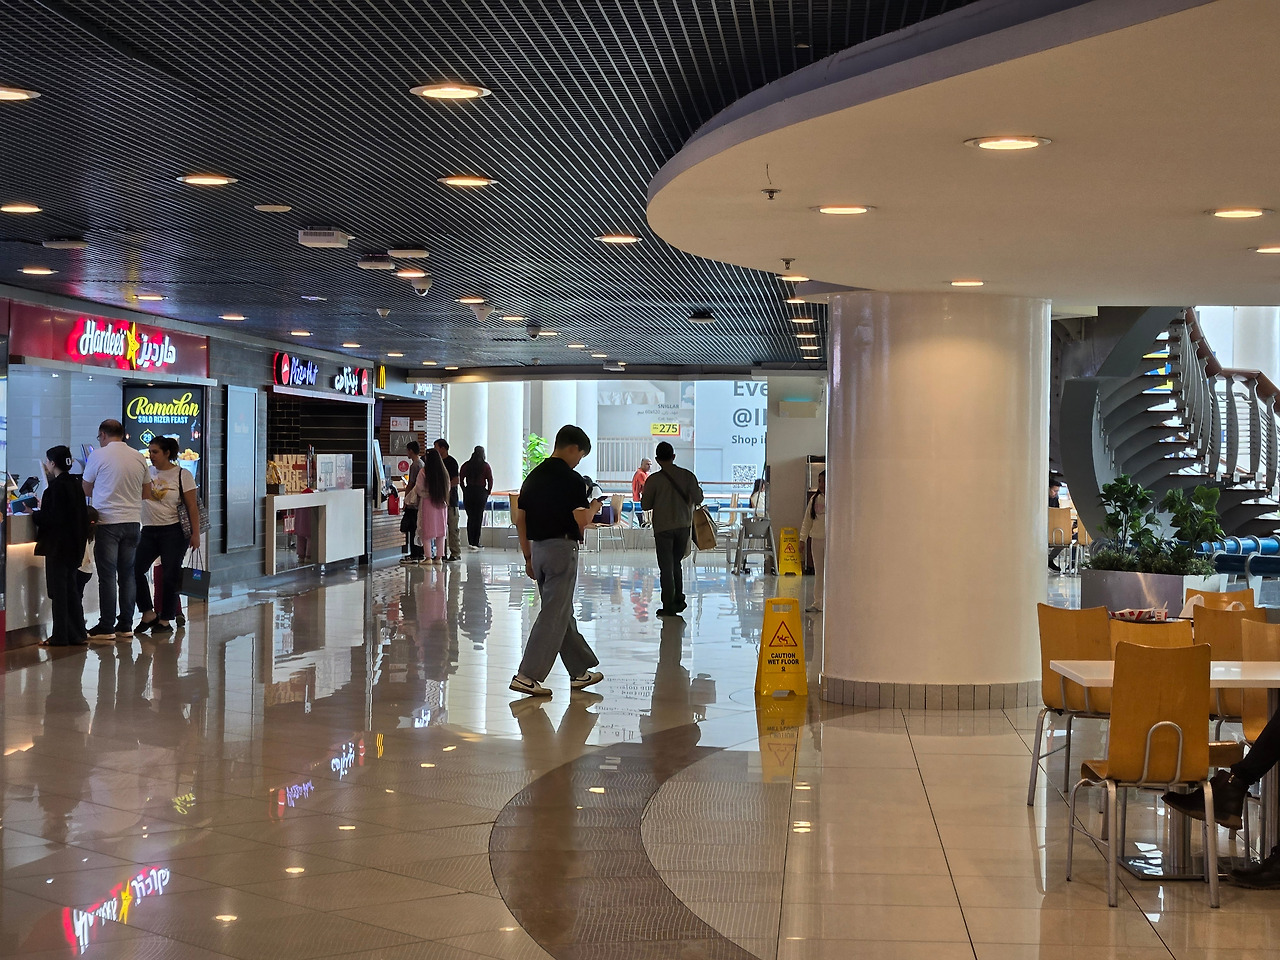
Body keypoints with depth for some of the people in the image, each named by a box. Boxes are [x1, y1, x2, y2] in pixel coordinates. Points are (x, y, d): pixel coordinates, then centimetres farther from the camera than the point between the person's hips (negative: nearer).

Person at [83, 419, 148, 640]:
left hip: (108, 522, -4)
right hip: (132, 521, 4)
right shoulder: (139, 458, 8)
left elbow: (86, 490, 5)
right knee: (128, 574, 8)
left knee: (107, 575, -2)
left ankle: (106, 627, -1)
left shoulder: (99, 455, -5)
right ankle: (125, 625, 10)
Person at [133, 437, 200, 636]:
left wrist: (195, 534, -10)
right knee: (135, 569, -5)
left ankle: (165, 620, 9)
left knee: (170, 576, -1)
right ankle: (148, 614, 9)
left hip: (173, 531, -5)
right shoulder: (147, 472, 11)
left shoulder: (182, 475, -2)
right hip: (149, 530, 5)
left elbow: (192, 507, -4)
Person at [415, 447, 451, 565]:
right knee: (440, 531, 10)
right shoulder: (444, 472, 2)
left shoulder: (423, 471, -11)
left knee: (427, 532, 1)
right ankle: (439, 557, 12)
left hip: (427, 502, -4)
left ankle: (428, 557, -3)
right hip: (441, 503, 4)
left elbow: (419, 489, -8)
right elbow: (448, 488, 8)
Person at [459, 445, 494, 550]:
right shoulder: (485, 466, -4)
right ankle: (475, 543, 1)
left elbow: (461, 480, 1)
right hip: (481, 493, -2)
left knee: (470, 517, 10)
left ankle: (470, 542, 5)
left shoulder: (466, 465, 3)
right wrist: (488, 492, 7)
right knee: (478, 518, 2)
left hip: (468, 493, 2)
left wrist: (465, 490, 10)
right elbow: (490, 480, -6)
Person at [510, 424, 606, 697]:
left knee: (562, 613, 15)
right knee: (554, 615, -4)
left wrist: (528, 556, 16)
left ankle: (580, 671, 25)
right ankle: (528, 675, -9)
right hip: (562, 549, -8)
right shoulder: (571, 479, -12)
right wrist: (593, 508, 4)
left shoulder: (533, 476, 10)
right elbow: (581, 521, -18)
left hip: (538, 549, 8)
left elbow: (520, 519, 11)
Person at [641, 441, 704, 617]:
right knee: (676, 564, 20)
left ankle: (669, 606, 2)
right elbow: (698, 499, -1)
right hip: (683, 525, 3)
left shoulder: (654, 480, -11)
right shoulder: (687, 475, -3)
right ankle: (679, 598, 15)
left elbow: (645, 505, -5)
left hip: (663, 528, -3)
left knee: (666, 568, 2)